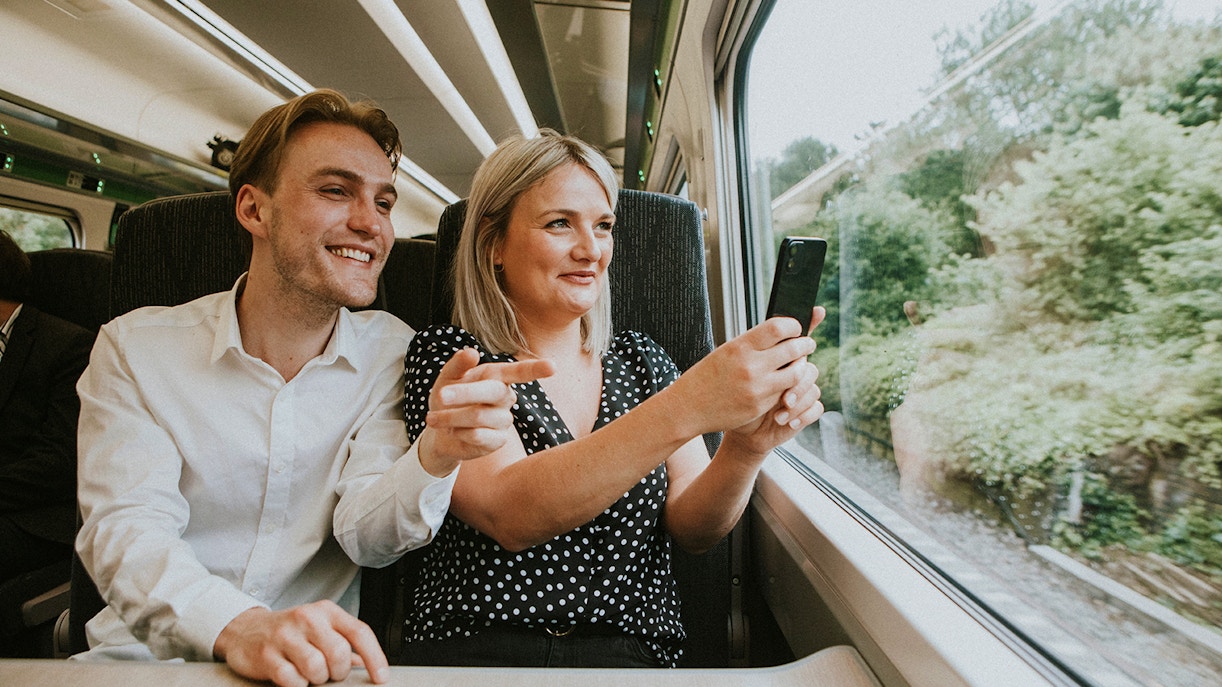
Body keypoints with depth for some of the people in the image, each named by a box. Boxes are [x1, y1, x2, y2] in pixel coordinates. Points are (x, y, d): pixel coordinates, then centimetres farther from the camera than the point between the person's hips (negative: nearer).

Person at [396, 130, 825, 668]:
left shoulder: (641, 361, 9)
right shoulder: (447, 358, -2)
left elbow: (692, 528, 2)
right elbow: (508, 514, -19)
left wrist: (744, 449, -19)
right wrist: (684, 411, -30)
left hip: (628, 653, 3)